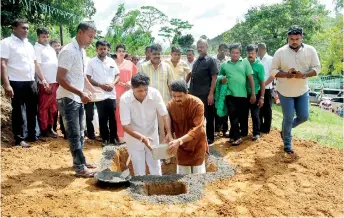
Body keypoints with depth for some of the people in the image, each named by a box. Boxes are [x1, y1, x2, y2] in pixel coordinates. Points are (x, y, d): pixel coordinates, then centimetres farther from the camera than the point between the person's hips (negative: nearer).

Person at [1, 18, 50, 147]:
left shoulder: (29, 44, 16)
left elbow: (36, 64, 19)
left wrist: (43, 80, 11)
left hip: (31, 82, 7)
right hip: (17, 83, -6)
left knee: (32, 110, 12)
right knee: (17, 111, 3)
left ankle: (32, 135, 25)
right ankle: (19, 138, 12)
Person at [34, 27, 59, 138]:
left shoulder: (50, 48, 17)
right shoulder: (37, 48, -6)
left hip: (55, 82, 8)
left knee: (53, 107, 13)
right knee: (43, 107, 1)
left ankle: (50, 128, 23)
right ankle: (44, 130, 9)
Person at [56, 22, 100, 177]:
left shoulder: (82, 51, 9)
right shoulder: (69, 51, -18)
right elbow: (60, 79, -22)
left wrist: (93, 90, 10)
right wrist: (80, 93, -25)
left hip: (78, 99, 9)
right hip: (67, 99, -9)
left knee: (80, 133, 17)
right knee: (74, 135, -2)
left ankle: (80, 161, 30)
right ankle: (80, 168, 7)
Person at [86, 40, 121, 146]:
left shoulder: (111, 61, 6)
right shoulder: (92, 62, -2)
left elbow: (117, 75, 10)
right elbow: (88, 78, -3)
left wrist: (113, 84, -8)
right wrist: (101, 85, -14)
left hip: (111, 94, 2)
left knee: (113, 117, 7)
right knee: (102, 118, 6)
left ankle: (114, 137, 18)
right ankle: (105, 138, 17)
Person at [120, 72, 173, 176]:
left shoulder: (155, 93, -21)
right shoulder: (125, 99, -25)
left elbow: (165, 114, -16)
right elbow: (125, 125, -23)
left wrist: (169, 133, -31)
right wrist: (142, 138, -33)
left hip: (152, 136, 2)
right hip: (134, 139, -1)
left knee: (156, 168, 15)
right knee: (139, 171, 10)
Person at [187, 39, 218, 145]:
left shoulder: (211, 60, -5)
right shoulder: (196, 61, 14)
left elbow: (214, 78, -10)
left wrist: (211, 94, -17)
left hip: (206, 95, -6)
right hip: (195, 94, 6)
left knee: (209, 117, 5)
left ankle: (210, 138, 15)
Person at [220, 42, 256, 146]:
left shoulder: (245, 62, 4)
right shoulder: (224, 65, 7)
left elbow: (250, 78, 2)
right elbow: (220, 77, 19)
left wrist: (253, 93, -2)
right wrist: (222, 80, -7)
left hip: (242, 94, 0)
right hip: (230, 94, 0)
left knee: (243, 116, 8)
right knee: (233, 116, -3)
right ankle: (237, 136, 3)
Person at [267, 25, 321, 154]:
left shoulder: (310, 50, -6)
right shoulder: (280, 52, -11)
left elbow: (317, 68, -4)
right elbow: (273, 71, -8)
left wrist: (304, 75, -23)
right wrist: (286, 74, -25)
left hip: (302, 91, 3)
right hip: (285, 91, -3)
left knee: (304, 116, 6)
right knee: (288, 119, 2)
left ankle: (285, 130, 35)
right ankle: (287, 145, 20)